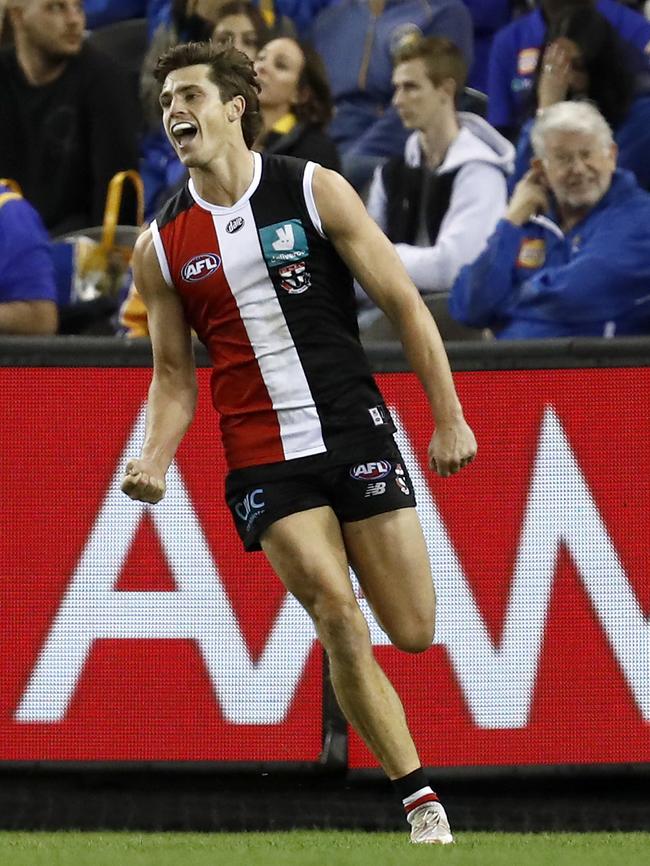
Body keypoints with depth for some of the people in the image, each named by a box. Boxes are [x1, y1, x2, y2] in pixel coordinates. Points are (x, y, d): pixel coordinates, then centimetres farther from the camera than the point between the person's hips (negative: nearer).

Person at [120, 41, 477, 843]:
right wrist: (154, 461, -8)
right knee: (338, 618, -15)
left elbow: (404, 304, 2)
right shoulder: (160, 247, 3)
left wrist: (449, 419, -1)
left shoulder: (315, 191, -2)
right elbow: (174, 377, 10)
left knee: (412, 632, -5)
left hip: (356, 430, 0)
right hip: (263, 460, 0)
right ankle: (421, 803, -7)